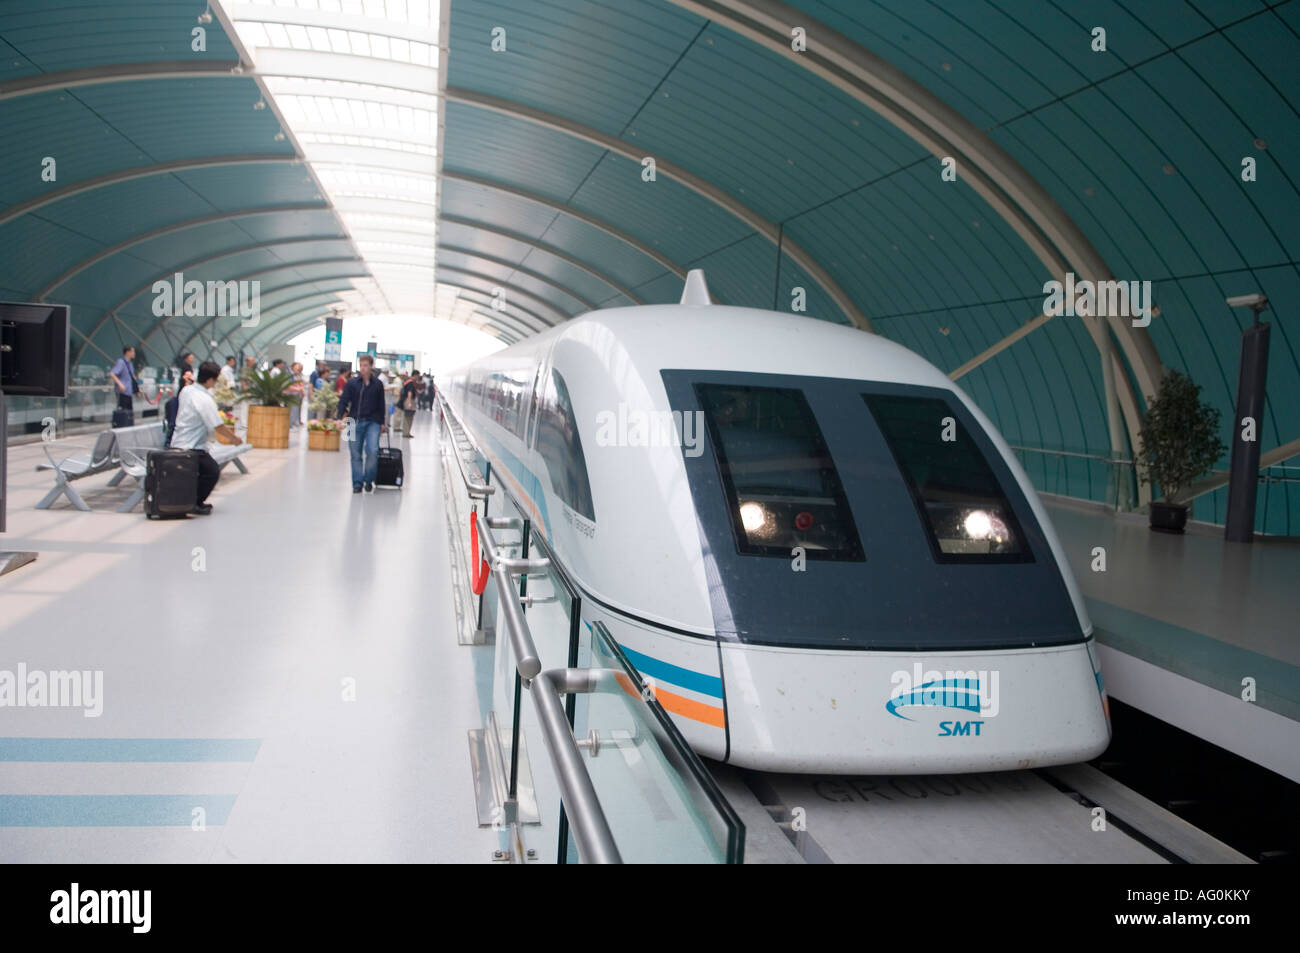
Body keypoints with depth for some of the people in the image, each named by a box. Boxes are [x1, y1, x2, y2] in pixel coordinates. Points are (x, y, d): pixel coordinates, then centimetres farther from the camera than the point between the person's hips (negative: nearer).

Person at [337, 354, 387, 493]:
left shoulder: (378, 384, 4)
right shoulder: (352, 383, 2)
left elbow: (381, 405, 12)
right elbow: (343, 401, -1)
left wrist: (382, 423, 14)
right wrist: (340, 418, -14)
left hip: (373, 423, -1)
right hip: (355, 421, 1)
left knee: (373, 451, -15)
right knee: (355, 454, 3)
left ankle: (369, 480, 3)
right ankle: (357, 483, 11)